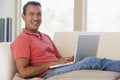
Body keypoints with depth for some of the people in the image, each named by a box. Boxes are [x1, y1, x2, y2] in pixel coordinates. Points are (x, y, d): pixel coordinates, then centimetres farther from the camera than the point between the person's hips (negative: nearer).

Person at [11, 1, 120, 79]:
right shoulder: (22, 39, -4)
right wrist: (52, 63, -13)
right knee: (91, 61, -18)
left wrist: (71, 59, -1)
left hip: (58, 69, 8)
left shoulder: (46, 37, 23)